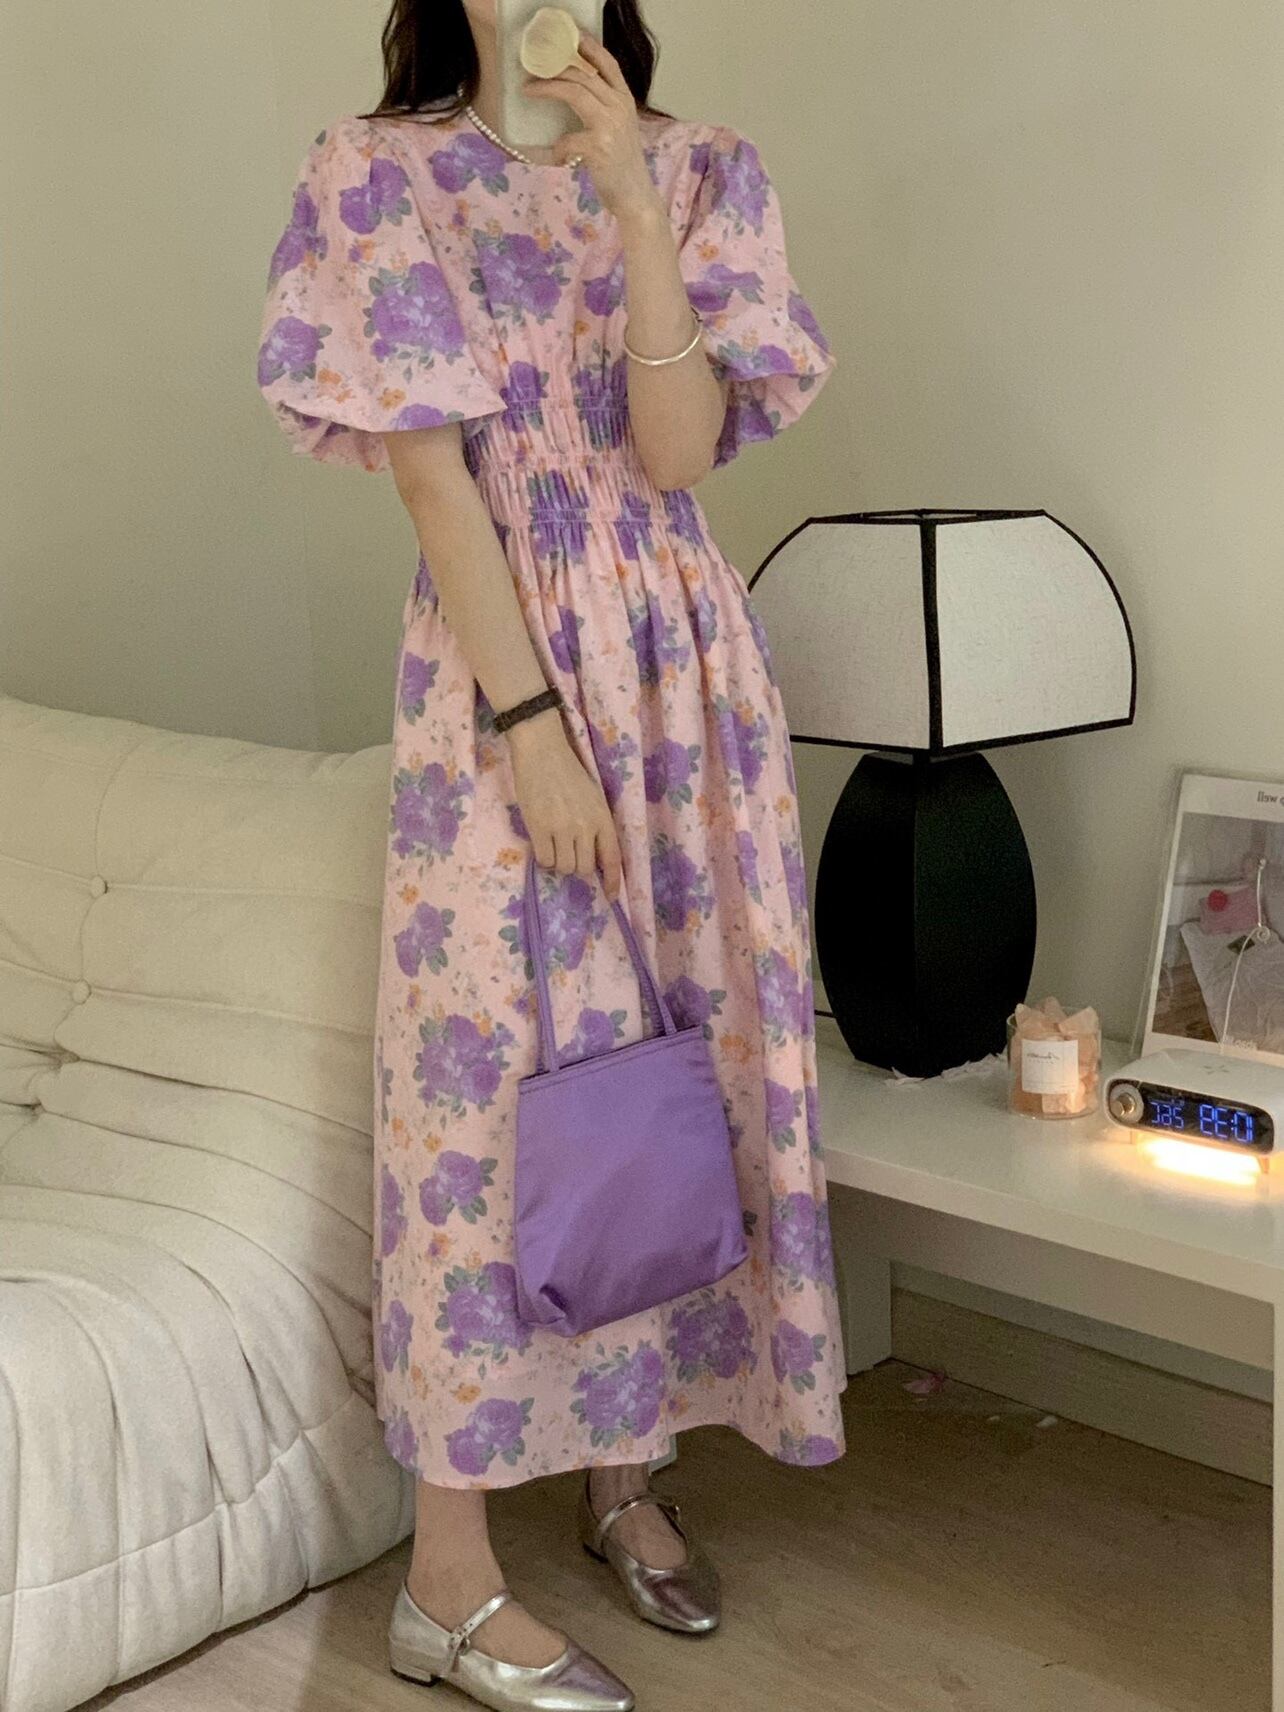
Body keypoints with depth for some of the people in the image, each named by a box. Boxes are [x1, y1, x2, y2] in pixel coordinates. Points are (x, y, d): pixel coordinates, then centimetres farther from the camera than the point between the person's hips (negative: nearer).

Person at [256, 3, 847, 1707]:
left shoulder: (704, 170, 6)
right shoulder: (378, 173, -1)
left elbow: (680, 443, -7)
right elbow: (429, 469, -10)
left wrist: (624, 188, -13)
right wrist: (530, 721, -16)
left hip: (686, 659, 4)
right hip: (500, 663, -4)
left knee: (682, 1044, 7)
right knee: (497, 1066, -5)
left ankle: (628, 1465, 27)